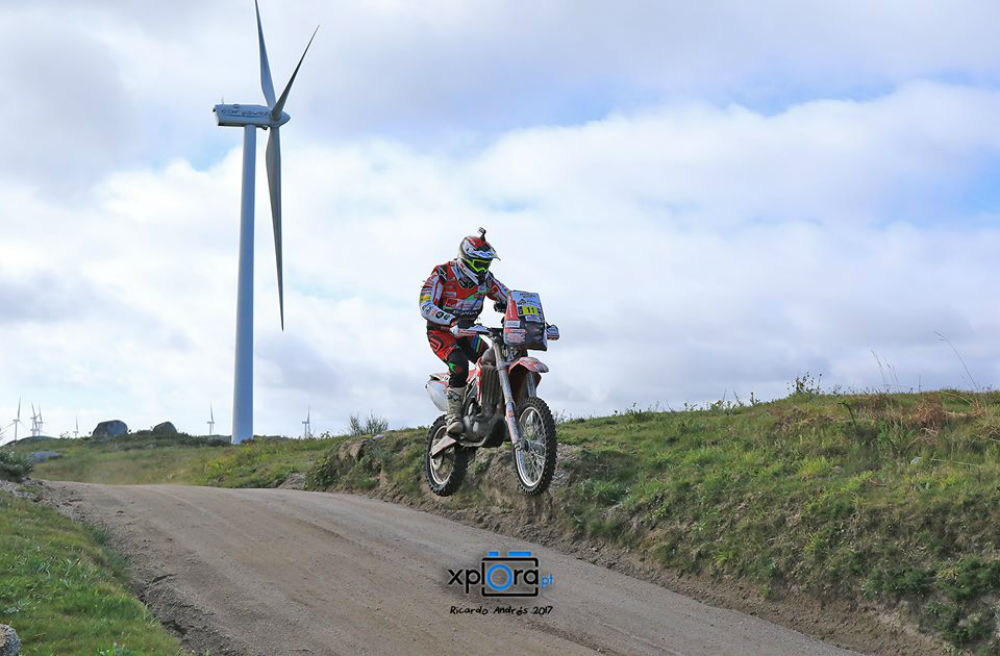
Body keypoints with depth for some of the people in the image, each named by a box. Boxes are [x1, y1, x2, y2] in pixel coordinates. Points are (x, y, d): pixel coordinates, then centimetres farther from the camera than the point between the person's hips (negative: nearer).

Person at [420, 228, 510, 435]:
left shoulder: (485, 279, -2)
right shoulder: (442, 275, -19)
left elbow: (508, 299, 4)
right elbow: (426, 306, -30)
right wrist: (454, 321, -45)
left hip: (466, 332, 6)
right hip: (441, 332, -6)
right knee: (459, 363, -33)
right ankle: (453, 415, -27)